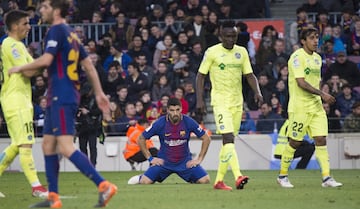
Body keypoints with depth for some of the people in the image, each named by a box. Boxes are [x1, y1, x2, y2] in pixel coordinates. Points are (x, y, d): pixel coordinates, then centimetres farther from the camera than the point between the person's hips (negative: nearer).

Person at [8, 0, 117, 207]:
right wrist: (99, 93, 21)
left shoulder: (57, 31, -9)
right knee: (48, 145, 12)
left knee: (66, 147, -16)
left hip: (61, 97, -10)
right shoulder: (71, 34, 18)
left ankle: (104, 186, -22)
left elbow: (46, 60, -21)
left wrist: (20, 68, -7)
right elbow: (89, 64, 19)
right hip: (61, 97, 10)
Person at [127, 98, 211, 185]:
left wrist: (199, 159, -5)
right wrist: (150, 158, -5)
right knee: (145, 182, -20)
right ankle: (140, 178, 21)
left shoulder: (188, 122, -12)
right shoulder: (160, 123, -14)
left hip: (184, 162, 1)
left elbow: (206, 138, -1)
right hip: (164, 161, -1)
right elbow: (141, 139, -3)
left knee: (205, 180, -15)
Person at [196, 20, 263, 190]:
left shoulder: (242, 52, 9)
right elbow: (201, 76, -1)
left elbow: (249, 75, 12)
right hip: (220, 101, -5)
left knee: (229, 141, 7)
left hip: (237, 102, 5)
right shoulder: (212, 52, -5)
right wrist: (199, 100, -9)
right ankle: (238, 177, -30)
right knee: (228, 138, -19)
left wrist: (257, 92, -6)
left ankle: (219, 180, 14)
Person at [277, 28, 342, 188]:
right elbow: (301, 82, -20)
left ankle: (326, 178, -6)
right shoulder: (297, 57, -11)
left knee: (321, 140, -3)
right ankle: (282, 175, 14)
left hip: (316, 106, 7)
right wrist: (322, 94, -22)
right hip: (299, 107, -7)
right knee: (295, 142, -1)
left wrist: (320, 97, 13)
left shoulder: (317, 58, 14)